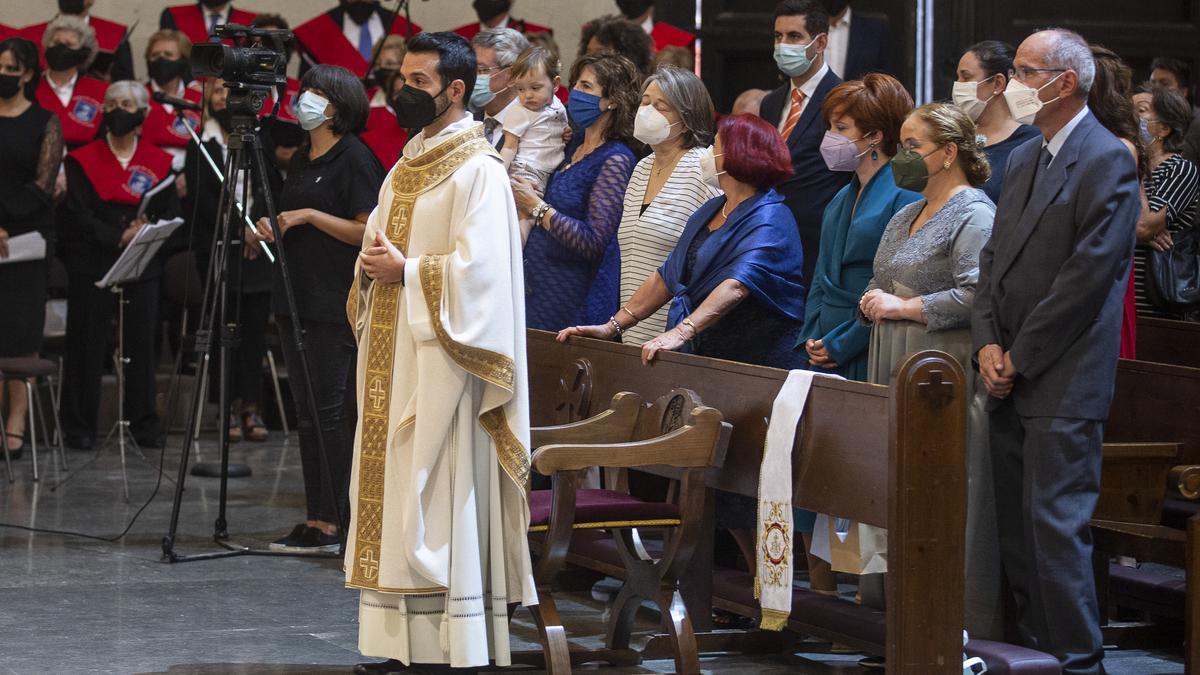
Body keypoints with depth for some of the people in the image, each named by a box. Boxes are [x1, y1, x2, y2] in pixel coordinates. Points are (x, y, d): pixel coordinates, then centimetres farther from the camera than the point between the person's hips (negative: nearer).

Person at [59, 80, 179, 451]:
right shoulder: (82, 160, 4)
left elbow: (170, 213, 6)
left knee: (143, 342, 2)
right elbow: (78, 216, -5)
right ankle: (79, 424, 6)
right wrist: (120, 237, -18)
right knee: (87, 343, -1)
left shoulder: (159, 163, 10)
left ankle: (144, 422, 11)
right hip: (92, 264, -2)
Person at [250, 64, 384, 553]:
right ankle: (317, 521, 11)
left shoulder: (354, 159, -9)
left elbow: (367, 231, -15)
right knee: (307, 413, 8)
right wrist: (271, 227, 7)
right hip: (296, 299, 9)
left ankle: (329, 522, -6)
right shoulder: (302, 159, 17)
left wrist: (309, 216, -17)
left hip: (335, 305, -9)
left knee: (330, 412, -8)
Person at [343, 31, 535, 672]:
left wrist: (405, 270, -14)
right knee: (392, 496, 7)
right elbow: (377, 240, 22)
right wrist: (371, 264, 0)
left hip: (441, 362, -9)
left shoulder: (478, 170, -10)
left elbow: (477, 269, -18)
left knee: (438, 502, -9)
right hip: (391, 359, 9)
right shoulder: (407, 165, 17)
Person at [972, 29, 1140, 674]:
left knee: (1057, 524, -9)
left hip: (1062, 383, -8)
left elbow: (1088, 274, -15)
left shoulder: (1108, 160, -9)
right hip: (1010, 379, 8)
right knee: (1015, 528, 8)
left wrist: (1019, 357, -12)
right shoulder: (1023, 160, 18)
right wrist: (987, 344, 0)